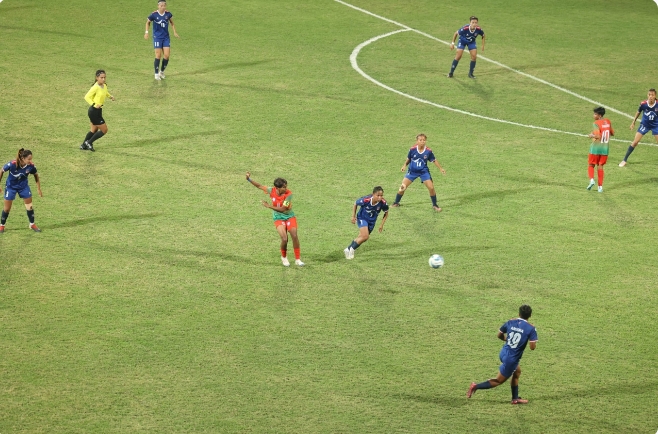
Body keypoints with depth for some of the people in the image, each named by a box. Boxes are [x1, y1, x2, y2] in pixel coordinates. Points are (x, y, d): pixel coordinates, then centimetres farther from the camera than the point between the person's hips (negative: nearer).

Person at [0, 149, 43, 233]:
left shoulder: (31, 166, -23)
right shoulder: (12, 164, -32)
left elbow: (36, 175, -1)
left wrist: (39, 189, 2)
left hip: (24, 186, 3)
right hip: (11, 187, -2)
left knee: (29, 206, 2)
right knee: (7, 208, 4)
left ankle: (32, 224, 22)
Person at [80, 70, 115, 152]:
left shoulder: (104, 86, 4)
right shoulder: (95, 87, -21)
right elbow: (87, 97, -22)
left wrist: (110, 96, 7)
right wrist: (94, 105, -34)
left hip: (98, 111, 9)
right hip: (94, 111, -9)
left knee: (94, 130, 23)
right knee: (104, 130, -2)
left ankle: (84, 145, 37)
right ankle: (89, 142, 11)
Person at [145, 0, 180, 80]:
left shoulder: (168, 14, -4)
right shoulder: (154, 15, -12)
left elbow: (171, 22, 15)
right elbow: (148, 22, 6)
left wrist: (174, 32, 9)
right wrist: (146, 32, -3)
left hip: (166, 37, 3)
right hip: (157, 37, -3)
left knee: (167, 56, -3)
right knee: (158, 56, -6)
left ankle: (162, 71, 19)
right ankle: (156, 74, 10)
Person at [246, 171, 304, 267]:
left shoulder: (289, 194, -22)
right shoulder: (272, 191, -14)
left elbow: (283, 209, -24)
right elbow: (259, 186, 0)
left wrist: (269, 206, -26)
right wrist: (249, 179, -8)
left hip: (289, 216, 0)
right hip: (278, 218, 1)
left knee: (294, 236, -10)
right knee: (284, 239, -15)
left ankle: (298, 259, 5)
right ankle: (284, 257, 13)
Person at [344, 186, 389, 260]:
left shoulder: (383, 203, -26)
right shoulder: (366, 200, -33)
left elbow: (386, 213, -4)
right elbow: (355, 204, -10)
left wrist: (382, 225, -6)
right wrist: (353, 216, -6)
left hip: (372, 221, 4)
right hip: (362, 218, -4)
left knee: (361, 237, 15)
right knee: (365, 236, -22)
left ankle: (349, 249, 37)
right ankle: (351, 249, -1)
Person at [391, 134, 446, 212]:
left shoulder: (428, 151, -14)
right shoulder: (412, 150, -14)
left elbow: (434, 160, 1)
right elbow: (408, 159, 3)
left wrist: (440, 168, 0)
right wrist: (404, 165, -9)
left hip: (424, 172, 0)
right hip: (412, 171, 0)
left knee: (431, 188, -8)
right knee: (402, 187, -5)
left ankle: (434, 205, 13)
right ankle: (396, 203, 16)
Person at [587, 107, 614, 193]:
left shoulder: (596, 123, -15)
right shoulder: (608, 122, 5)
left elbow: (598, 136, -25)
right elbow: (612, 133, 16)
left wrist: (591, 135, -8)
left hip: (596, 147, -5)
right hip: (605, 147, 5)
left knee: (591, 165, 11)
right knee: (600, 167, 11)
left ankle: (591, 179, -13)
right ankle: (600, 186, 7)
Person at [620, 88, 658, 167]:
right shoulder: (643, 104, -20)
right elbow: (638, 112, 1)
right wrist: (633, 122, 9)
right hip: (644, 124, 0)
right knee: (635, 142, -3)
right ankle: (624, 160, 7)